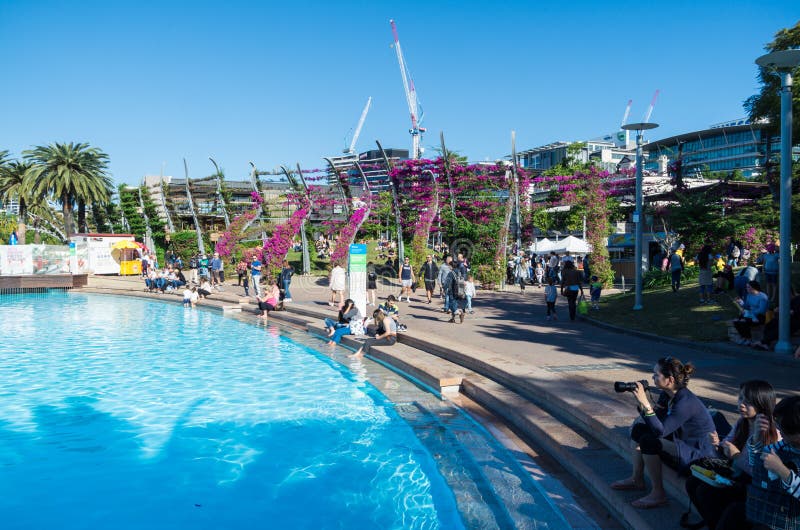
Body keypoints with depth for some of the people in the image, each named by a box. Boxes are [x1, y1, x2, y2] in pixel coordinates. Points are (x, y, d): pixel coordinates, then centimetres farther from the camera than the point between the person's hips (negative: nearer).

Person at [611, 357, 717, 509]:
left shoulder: (686, 402, -28)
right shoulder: (667, 394, -1)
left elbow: (660, 431, -32)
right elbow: (657, 420, 5)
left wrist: (646, 404, -37)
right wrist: (641, 402, -10)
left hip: (699, 453, -10)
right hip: (680, 439, 10)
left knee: (648, 441, -25)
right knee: (638, 429, 7)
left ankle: (658, 494, -11)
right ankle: (637, 480, 16)